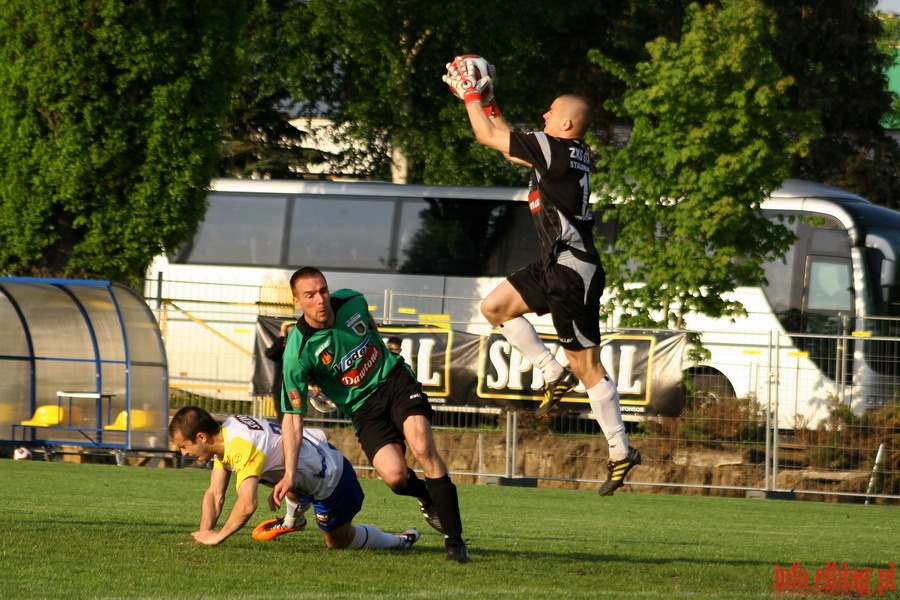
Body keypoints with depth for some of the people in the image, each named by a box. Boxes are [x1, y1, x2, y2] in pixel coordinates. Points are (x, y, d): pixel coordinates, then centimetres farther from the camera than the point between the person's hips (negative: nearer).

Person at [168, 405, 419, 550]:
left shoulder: (242, 447, -34)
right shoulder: (224, 434, -5)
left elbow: (247, 505, -45)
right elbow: (215, 495, -2)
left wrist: (218, 536, -33)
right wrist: (204, 535, -14)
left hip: (331, 480, -8)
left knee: (339, 540, 13)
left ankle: (400, 541, 29)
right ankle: (293, 519, 44)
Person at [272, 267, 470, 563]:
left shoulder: (351, 302, -8)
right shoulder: (297, 353, -19)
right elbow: (293, 416, -16)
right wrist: (290, 473, -21)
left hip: (395, 380, 2)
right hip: (364, 409, -2)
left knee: (422, 447, -24)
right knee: (394, 474, -25)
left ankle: (454, 538, -16)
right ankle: (427, 498, 13)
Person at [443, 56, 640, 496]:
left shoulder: (551, 147, -16)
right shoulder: (575, 156, 11)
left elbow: (486, 135, -8)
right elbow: (506, 140, 27)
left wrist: (471, 95, 5)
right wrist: (487, 101, 23)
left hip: (574, 272, -10)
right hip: (557, 266, 10)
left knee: (587, 367, -5)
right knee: (494, 306, 13)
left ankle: (621, 451, 1)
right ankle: (555, 376, 14)